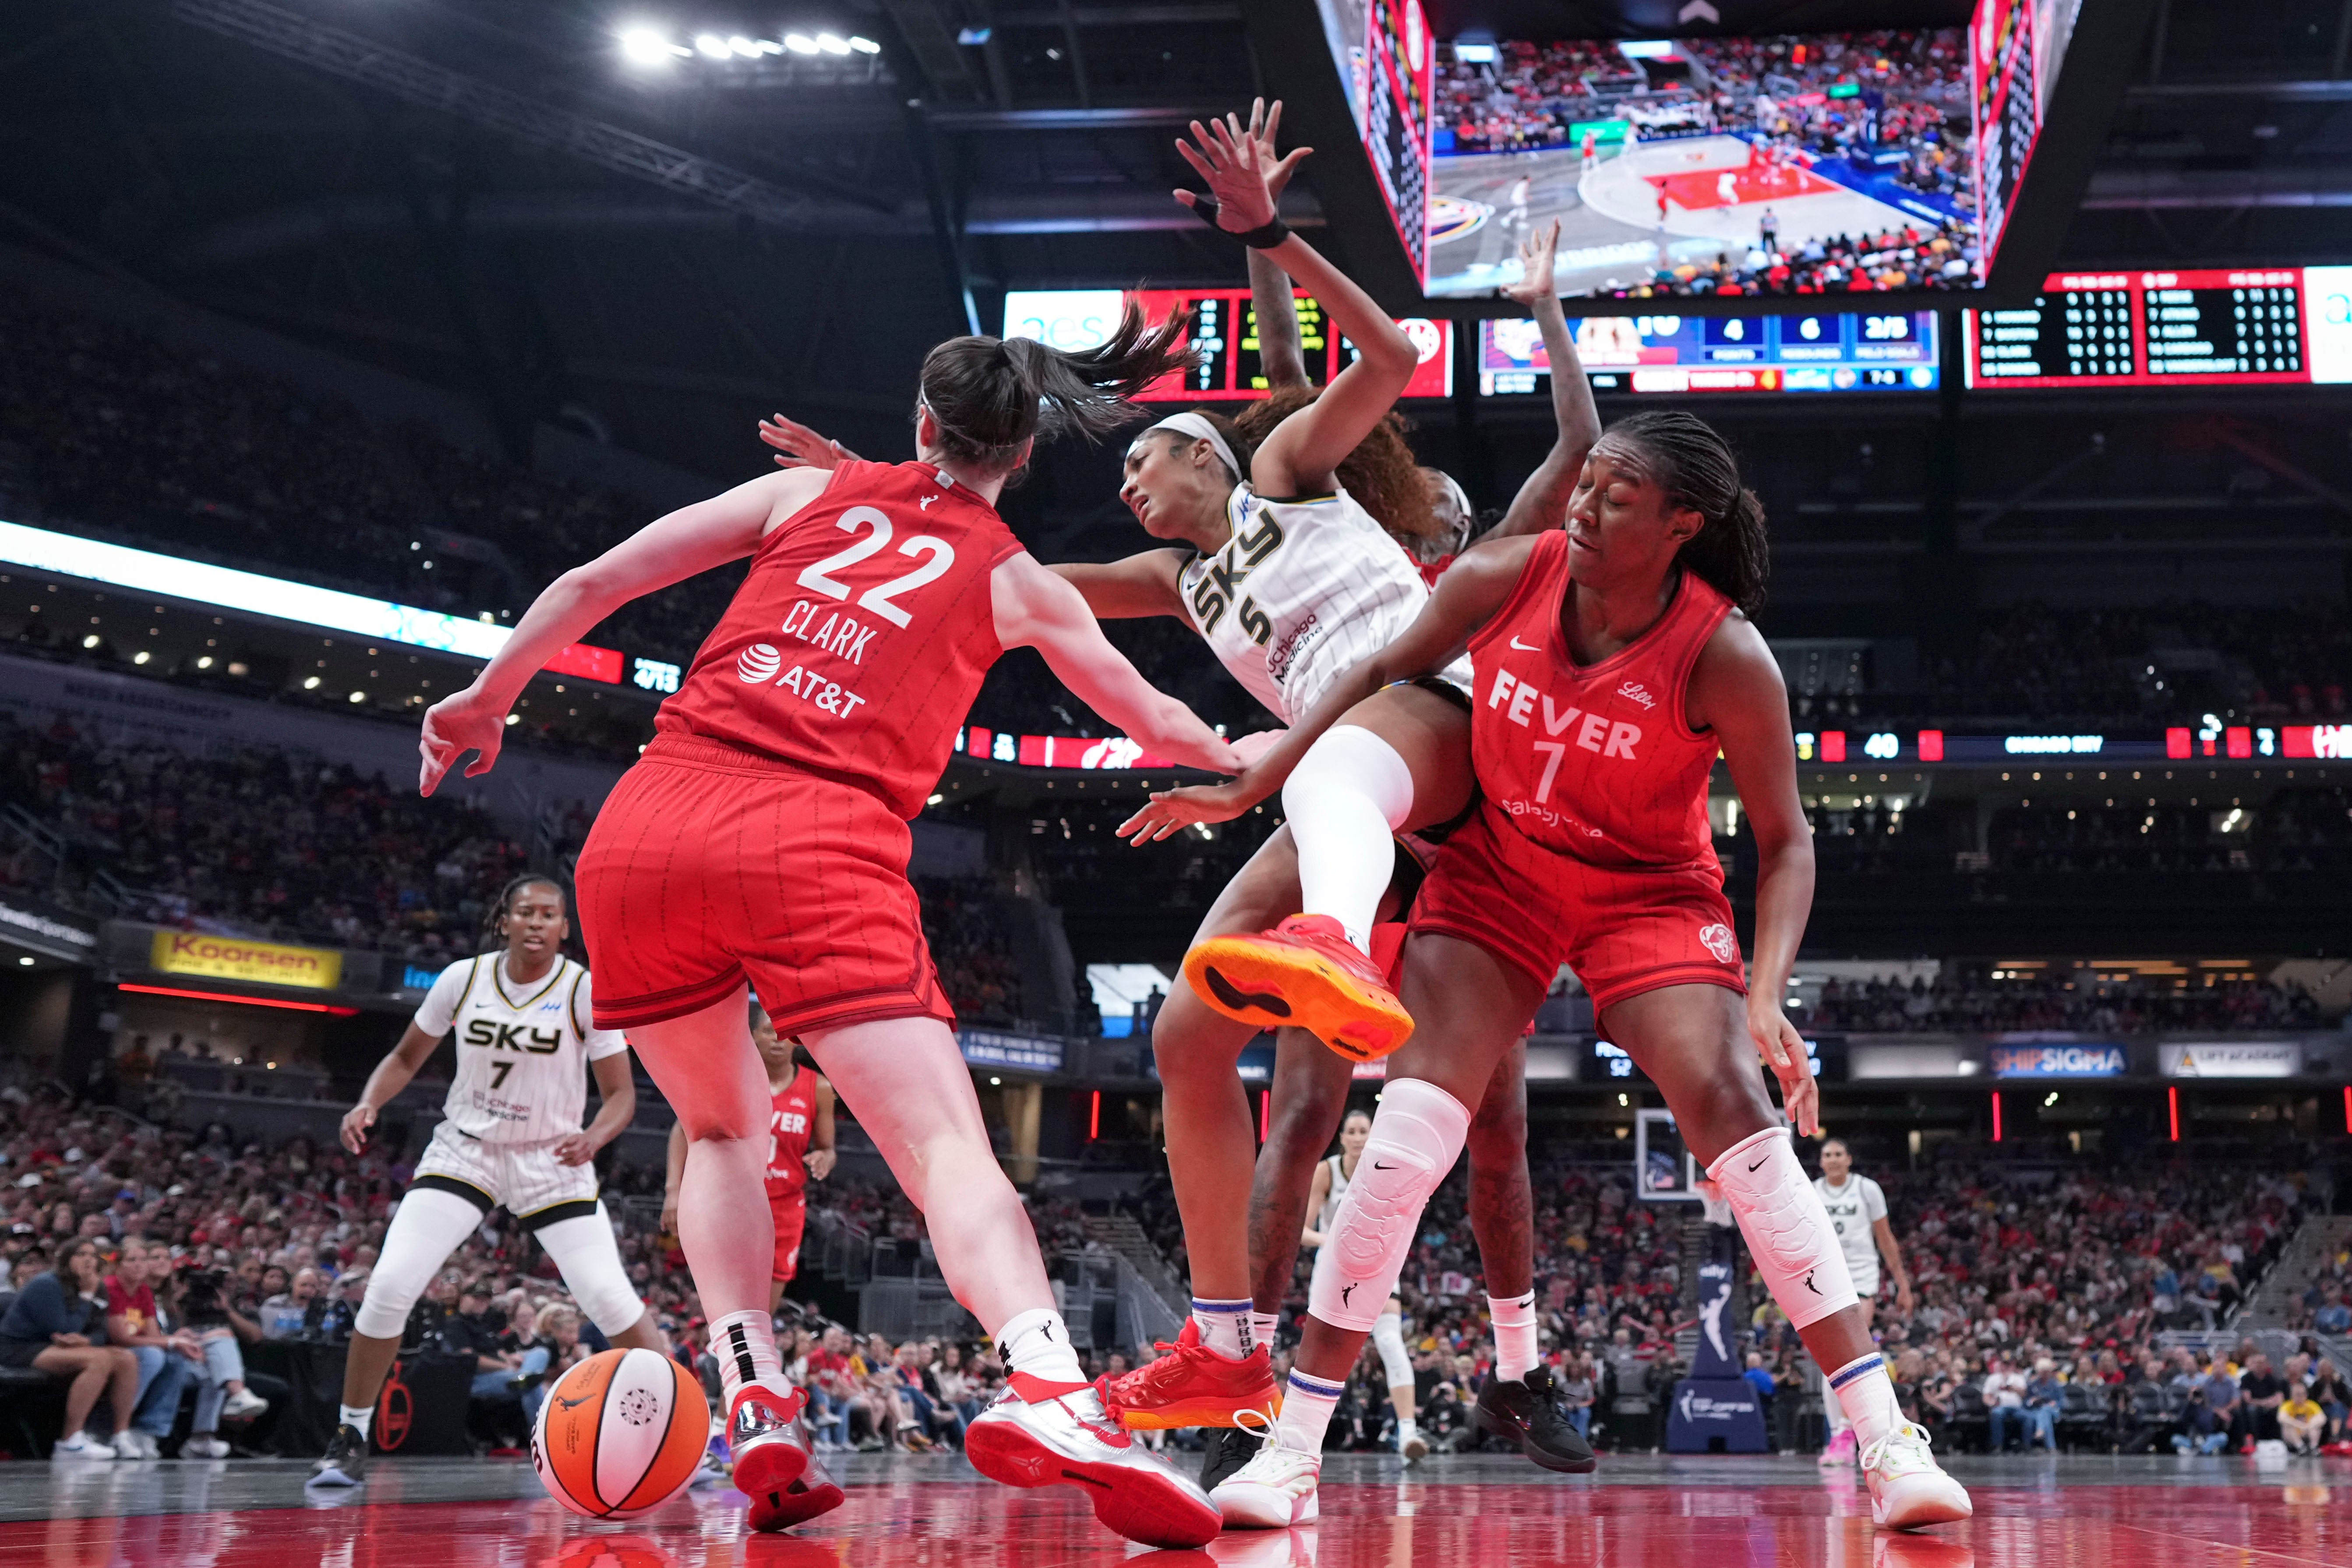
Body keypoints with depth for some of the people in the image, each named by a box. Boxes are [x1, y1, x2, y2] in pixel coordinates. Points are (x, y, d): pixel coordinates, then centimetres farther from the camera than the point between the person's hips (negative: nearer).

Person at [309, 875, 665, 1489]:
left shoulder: (587, 991, -12)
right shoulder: (463, 979, -7)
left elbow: (621, 1094, -8)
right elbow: (407, 1057, 8)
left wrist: (592, 1138, -29)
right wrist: (368, 1104, -12)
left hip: (552, 1161, -1)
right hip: (465, 1150, 1)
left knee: (610, 1295, -14)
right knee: (389, 1286, -15)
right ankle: (350, 1438, 3)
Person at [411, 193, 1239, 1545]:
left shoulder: (810, 489, 19)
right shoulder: (1019, 584, 17)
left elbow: (595, 584, 15)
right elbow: (1156, 723, 33)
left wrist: (485, 699, 29)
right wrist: (1248, 758, 54)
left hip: (646, 826, 3)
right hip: (820, 846, -3)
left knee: (724, 1133, 22)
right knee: (947, 1141, -10)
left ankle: (759, 1412, 6)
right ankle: (1048, 1387, -36)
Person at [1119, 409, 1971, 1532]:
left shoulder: (1723, 656, -24)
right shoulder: (1504, 578, -17)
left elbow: (1784, 841, -14)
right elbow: (1390, 670, 2)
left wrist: (1765, 998, -28)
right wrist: (1251, 788, 4)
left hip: (1650, 892, -2)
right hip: (1497, 873, 2)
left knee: (1738, 1120, -20)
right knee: (1407, 1135, -12)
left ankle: (1886, 1444, -11)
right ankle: (1290, 1456, -4)